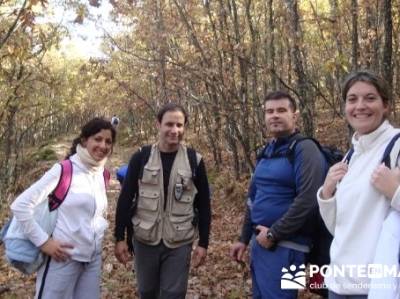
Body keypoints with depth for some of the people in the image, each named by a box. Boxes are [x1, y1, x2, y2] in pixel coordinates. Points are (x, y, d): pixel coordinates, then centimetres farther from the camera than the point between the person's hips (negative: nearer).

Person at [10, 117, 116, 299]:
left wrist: (99, 230, 6)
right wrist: (43, 242, -16)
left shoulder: (102, 175, 5)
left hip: (93, 259, 6)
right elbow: (20, 205, -15)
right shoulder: (64, 170, -14)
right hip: (64, 258, -6)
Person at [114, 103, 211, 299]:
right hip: (144, 241, 1)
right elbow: (125, 199, 0)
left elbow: (203, 206, 1)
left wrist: (203, 243, 0)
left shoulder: (194, 161, -4)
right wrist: (120, 237, -1)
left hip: (179, 244, -1)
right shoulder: (141, 158, -4)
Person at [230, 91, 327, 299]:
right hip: (260, 242, 8)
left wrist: (273, 234, -17)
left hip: (285, 246, -8)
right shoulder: (267, 152, 13)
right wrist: (244, 239, 18)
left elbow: (308, 200, -24)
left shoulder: (304, 149, -13)